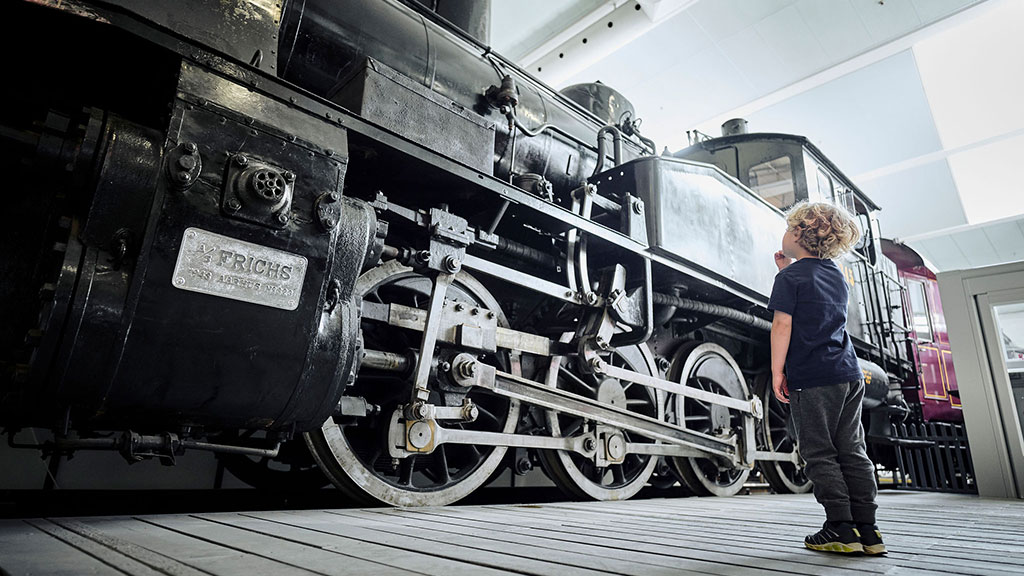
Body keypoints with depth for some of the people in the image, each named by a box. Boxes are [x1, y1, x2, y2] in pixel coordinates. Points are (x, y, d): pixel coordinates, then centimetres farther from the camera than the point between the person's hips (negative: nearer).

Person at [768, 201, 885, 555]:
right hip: (849, 375, 7)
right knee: (852, 451, 9)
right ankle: (867, 530, 11)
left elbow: (782, 325, -13)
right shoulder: (837, 276, 16)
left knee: (820, 453, 0)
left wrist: (777, 371, -8)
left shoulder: (790, 277, -6)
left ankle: (841, 529, 1)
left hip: (811, 379, -7)